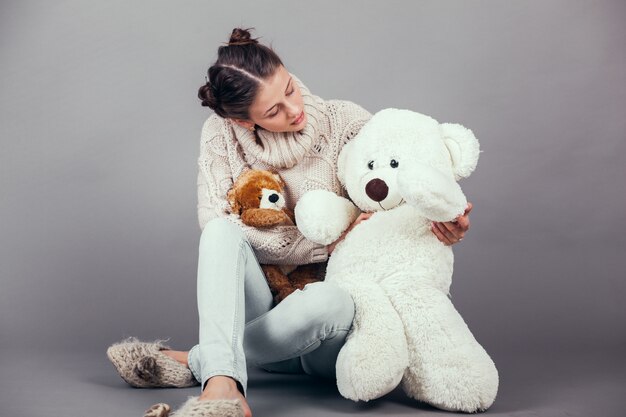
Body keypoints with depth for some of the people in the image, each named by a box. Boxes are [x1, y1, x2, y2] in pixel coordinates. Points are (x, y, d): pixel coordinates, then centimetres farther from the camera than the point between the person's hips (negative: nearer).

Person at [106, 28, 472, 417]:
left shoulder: (345, 121, -8)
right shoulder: (222, 133, -6)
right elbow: (216, 223, -16)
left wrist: (449, 219, -23)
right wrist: (329, 240, -19)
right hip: (261, 308, 1)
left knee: (330, 299, -37)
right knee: (222, 230, -27)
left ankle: (193, 363, -20)